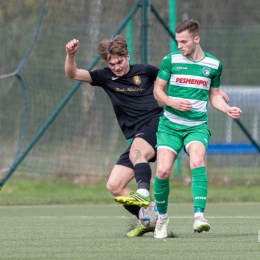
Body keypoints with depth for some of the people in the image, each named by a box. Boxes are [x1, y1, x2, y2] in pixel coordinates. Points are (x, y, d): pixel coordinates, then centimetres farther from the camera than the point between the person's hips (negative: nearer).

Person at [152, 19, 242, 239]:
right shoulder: (171, 60, 0)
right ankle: (162, 217, 13)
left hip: (197, 126, 0)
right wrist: (171, 101, -13)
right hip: (170, 125, 0)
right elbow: (157, 90, 7)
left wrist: (228, 109, -2)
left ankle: (199, 216, -33)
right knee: (163, 171, -12)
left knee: (197, 162, -28)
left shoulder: (213, 64, 4)